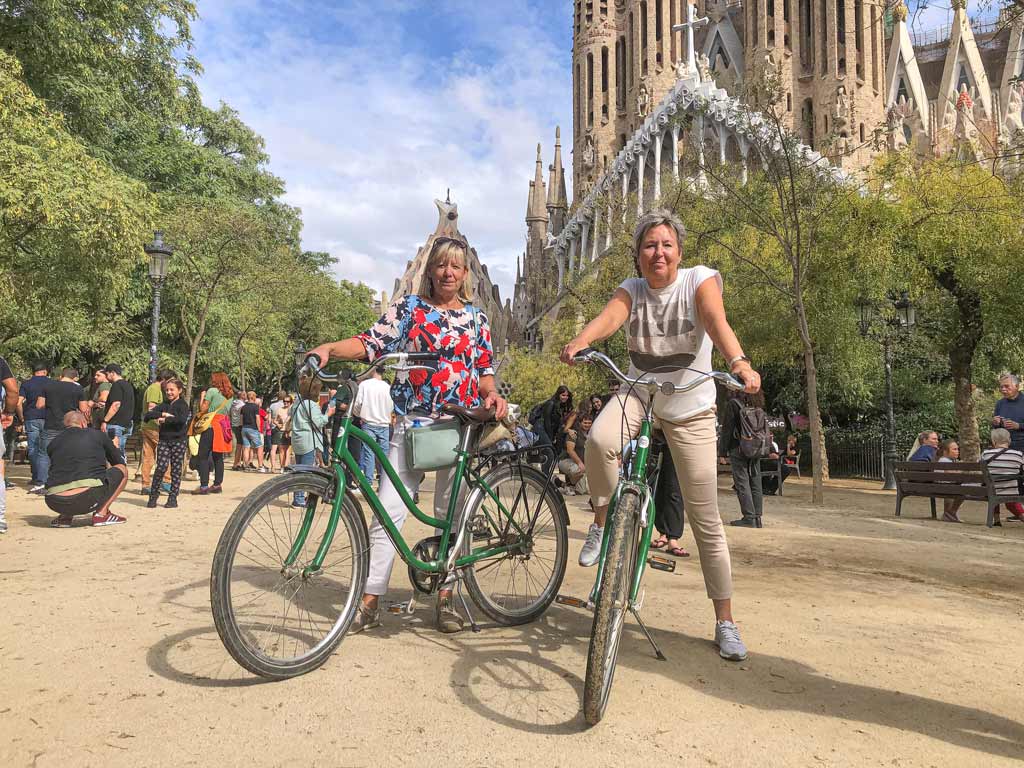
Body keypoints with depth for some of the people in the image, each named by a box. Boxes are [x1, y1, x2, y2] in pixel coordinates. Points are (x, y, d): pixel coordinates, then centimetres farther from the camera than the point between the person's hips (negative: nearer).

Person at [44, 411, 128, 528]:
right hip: (89, 499, -5)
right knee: (122, 470, 19)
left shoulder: (53, 443, 20)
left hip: (55, 504, 5)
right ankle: (101, 514, 8)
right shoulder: (98, 435, 13)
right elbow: (119, 462, 26)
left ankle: (65, 516, 15)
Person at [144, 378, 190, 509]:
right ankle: (153, 495, 4)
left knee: (176, 470, 1)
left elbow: (182, 419, -20)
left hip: (178, 440, -3)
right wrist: (163, 414, -11)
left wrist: (165, 420, -14)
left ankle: (173, 498, 9)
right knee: (161, 467, -10)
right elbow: (148, 415, 1)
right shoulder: (164, 405, 13)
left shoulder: (182, 405, -1)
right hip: (164, 440, 3)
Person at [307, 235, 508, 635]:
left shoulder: (476, 318, 12)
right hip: (411, 421, -1)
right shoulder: (409, 307, 6)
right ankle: (370, 601, 4)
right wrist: (329, 348, -22)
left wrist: (492, 395, -7)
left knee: (451, 515, 8)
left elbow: (484, 368, 14)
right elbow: (371, 342, -5)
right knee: (388, 510, -5)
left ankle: (444, 598, 20)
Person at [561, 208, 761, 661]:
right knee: (600, 440, -34)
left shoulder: (700, 279, -11)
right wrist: (581, 340, -48)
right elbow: (610, 317, -25)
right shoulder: (632, 289, -3)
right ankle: (602, 523, -6)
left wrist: (739, 362, -51)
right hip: (638, 394, 2)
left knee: (706, 520, 0)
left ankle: (725, 622, 15)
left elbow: (717, 322, -31)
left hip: (690, 409, -2)